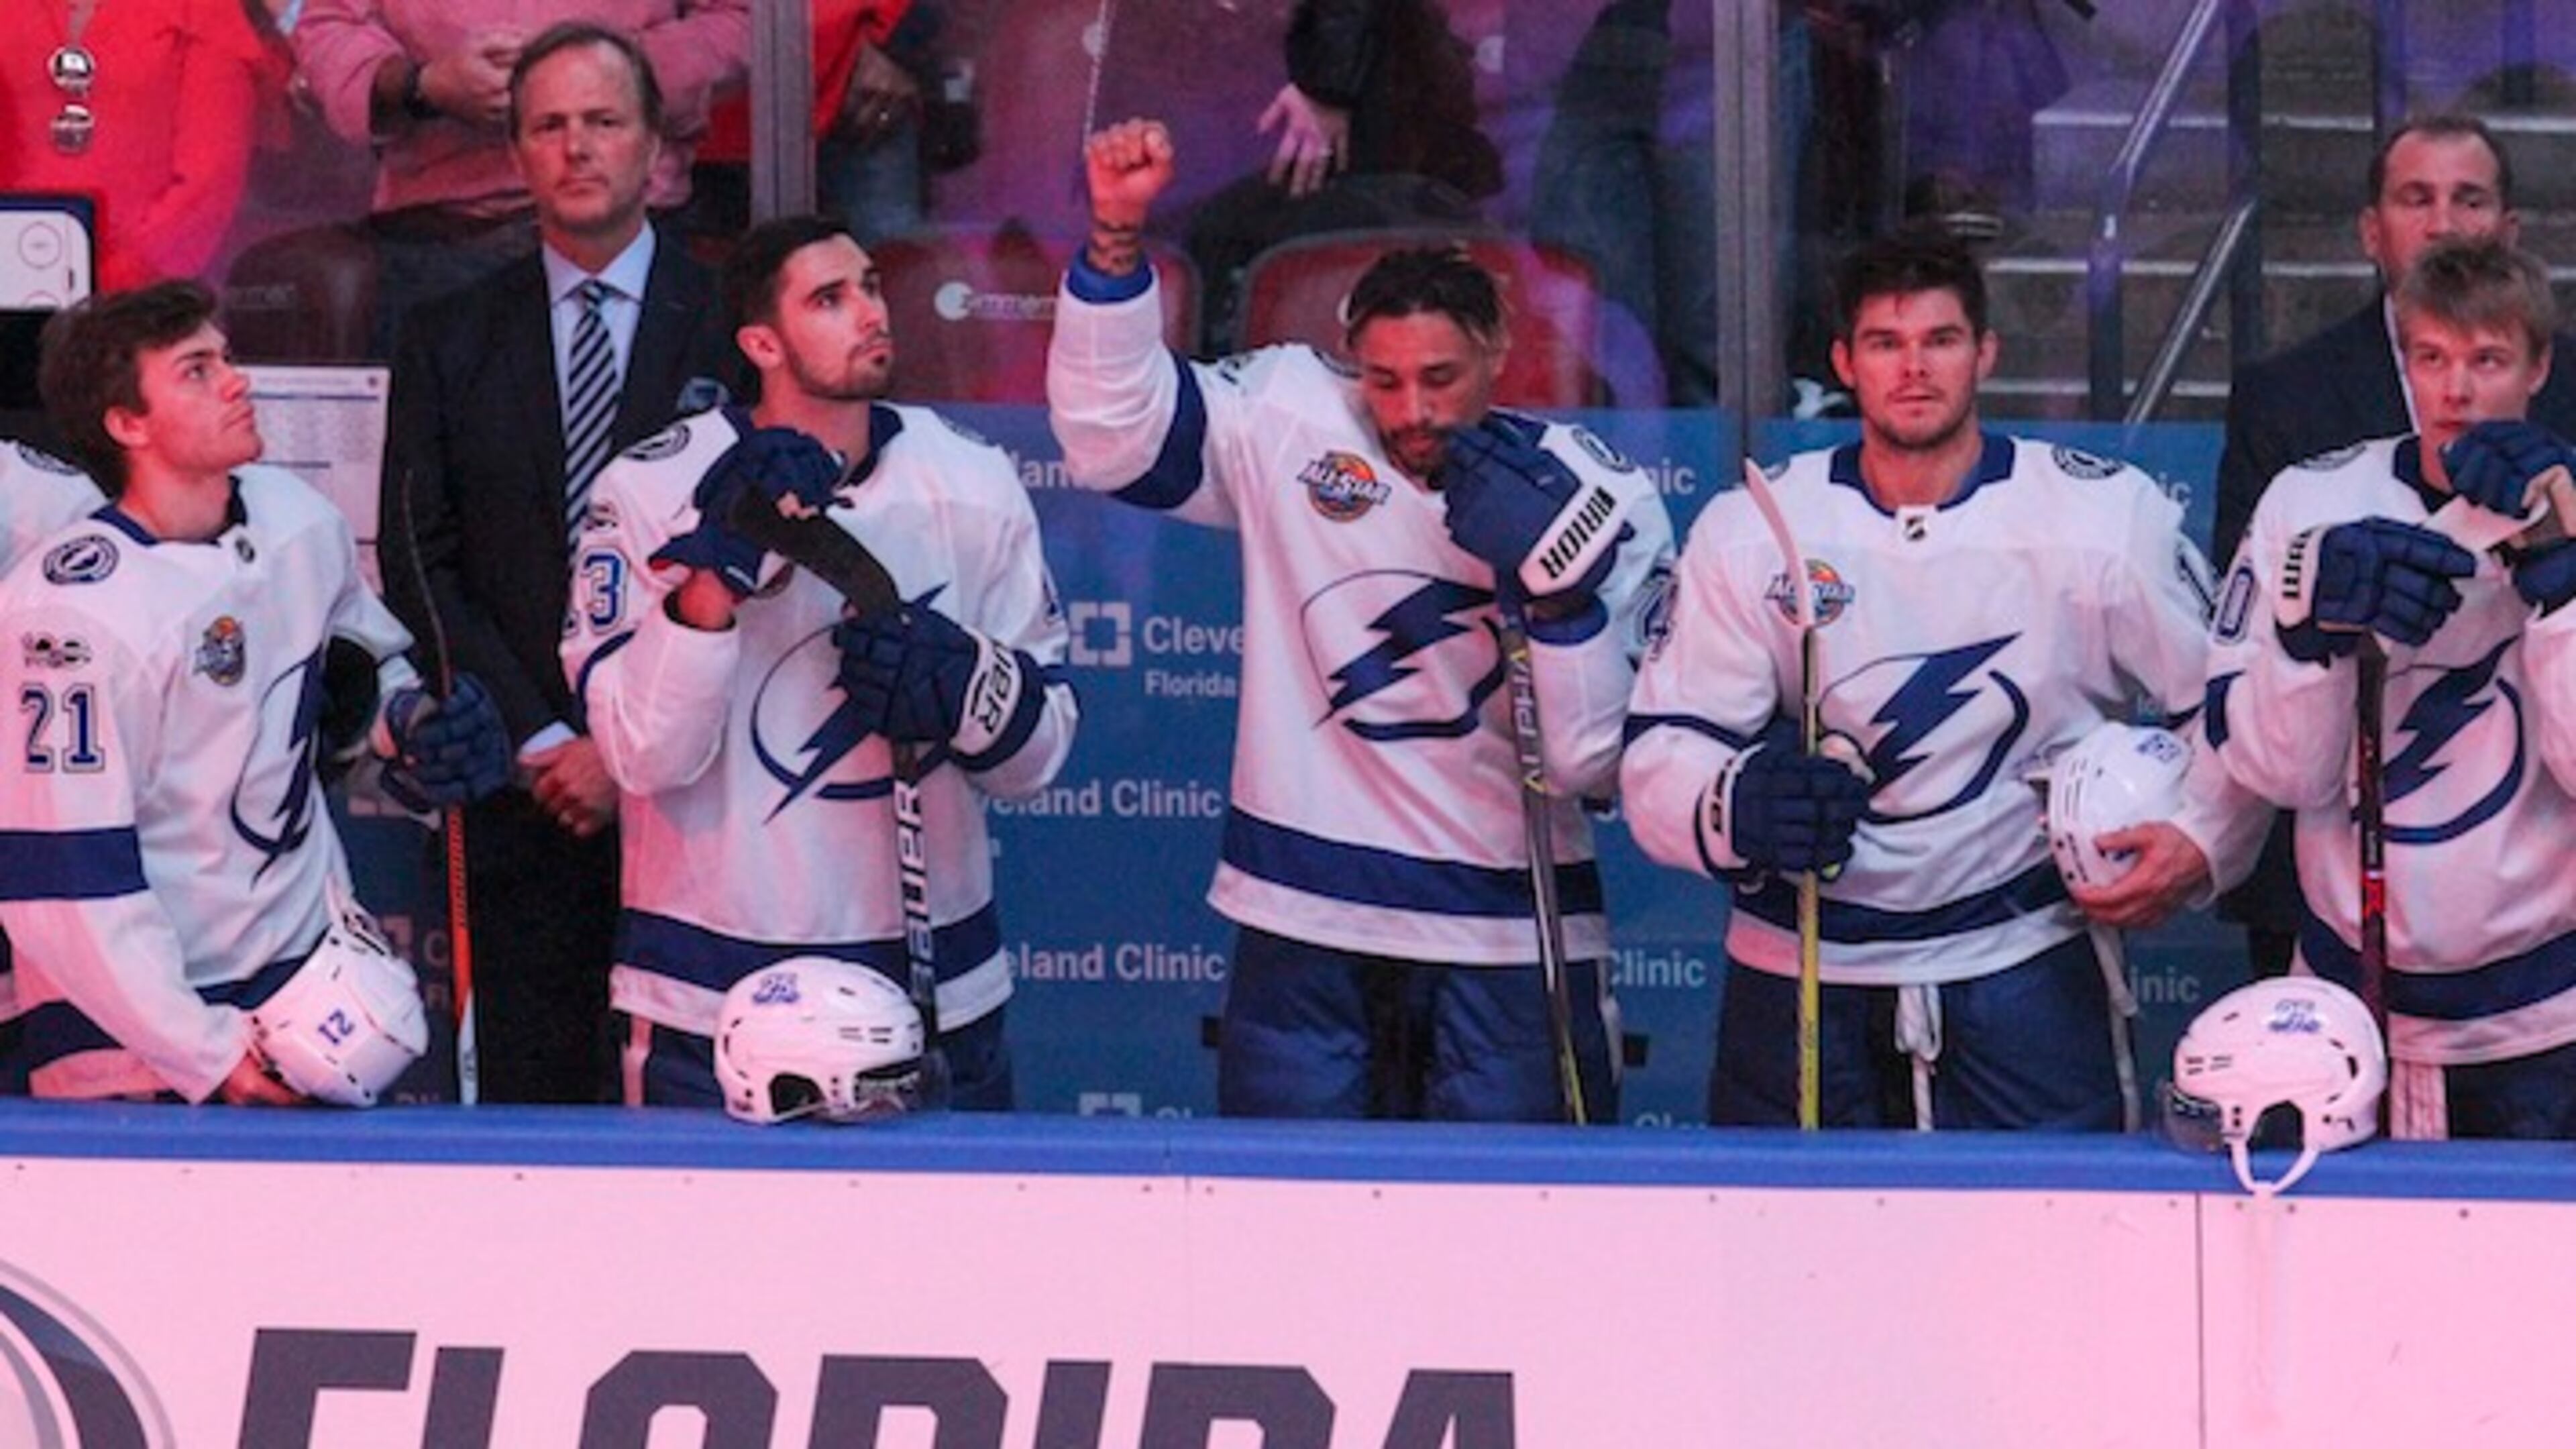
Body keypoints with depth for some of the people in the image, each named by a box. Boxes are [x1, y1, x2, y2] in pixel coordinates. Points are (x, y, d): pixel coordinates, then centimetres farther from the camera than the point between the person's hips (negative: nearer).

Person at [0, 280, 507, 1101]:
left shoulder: (302, 523, 2)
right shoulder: (68, 609, -19)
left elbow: (359, 671, 24)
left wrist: (410, 724, 0)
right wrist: (206, 1055, -21)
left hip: (309, 968, 6)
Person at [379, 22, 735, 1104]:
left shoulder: (730, 325, 4)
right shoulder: (451, 342, 12)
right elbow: (421, 564, 7)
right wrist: (539, 743, -4)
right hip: (521, 793, 2)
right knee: (530, 1101, -1)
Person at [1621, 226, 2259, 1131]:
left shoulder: (2106, 516, -2)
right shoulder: (1750, 531, 0)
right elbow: (1661, 754, -3)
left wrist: (2199, 840, -10)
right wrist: (1737, 807, -24)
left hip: (2020, 966, -1)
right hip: (1802, 979, 1)